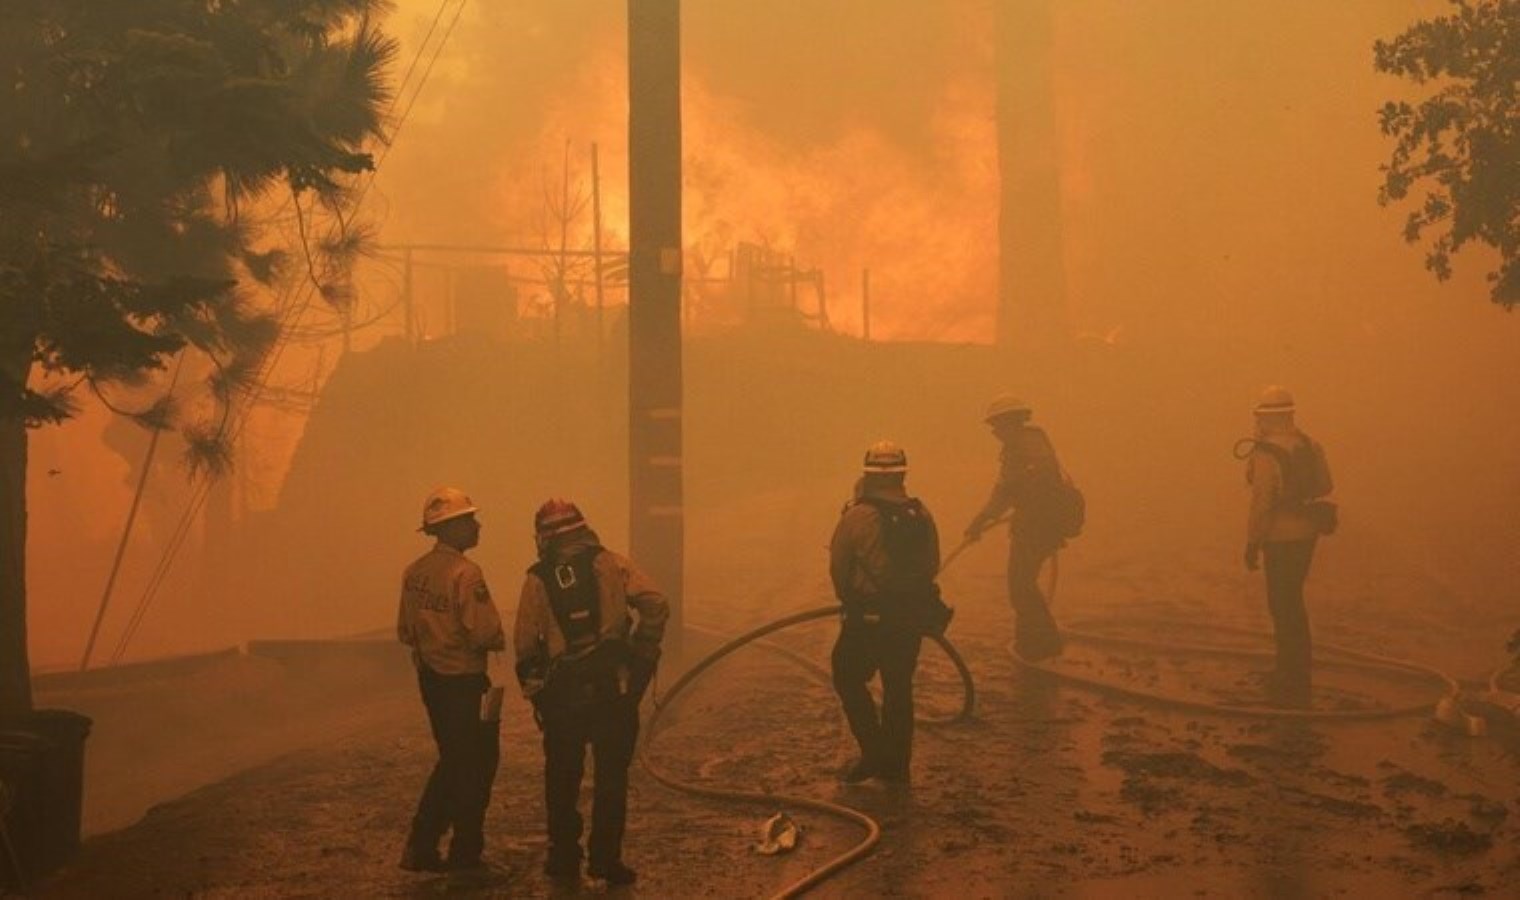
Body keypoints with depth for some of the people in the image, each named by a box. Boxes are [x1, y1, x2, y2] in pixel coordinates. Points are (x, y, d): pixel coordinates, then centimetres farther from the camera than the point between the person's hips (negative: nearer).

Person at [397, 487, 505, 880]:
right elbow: (486, 633, -24)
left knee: (452, 760, 20)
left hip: (430, 679, 8)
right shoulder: (465, 573, -20)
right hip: (464, 682, -8)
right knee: (475, 766, 5)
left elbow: (405, 631, 13)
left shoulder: (414, 572, 7)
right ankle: (465, 856, 12)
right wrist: (499, 641, -3)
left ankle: (421, 849, 21)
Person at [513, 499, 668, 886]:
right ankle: (605, 859, 7)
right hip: (614, 689, -1)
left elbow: (524, 644, 0)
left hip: (562, 694, 1)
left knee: (562, 778, 15)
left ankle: (563, 857, 20)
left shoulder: (537, 579, 3)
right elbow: (656, 605, -11)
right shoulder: (611, 564, 0)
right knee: (611, 776, 8)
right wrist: (643, 655, 0)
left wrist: (534, 686, 14)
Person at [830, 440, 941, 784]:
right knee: (899, 687, 16)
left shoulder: (856, 516, -15)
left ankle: (874, 752, 3)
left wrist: (850, 601, 10)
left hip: (867, 617, -5)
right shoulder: (922, 516, -1)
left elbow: (838, 569, -8)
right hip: (912, 618, 5)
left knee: (849, 679, 13)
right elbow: (931, 566, 6)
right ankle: (895, 765, 22)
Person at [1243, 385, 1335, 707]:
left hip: (1282, 539, -8)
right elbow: (1324, 486, 13)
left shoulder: (1266, 455, -20)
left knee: (1285, 607, 0)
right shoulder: (1310, 445, 4)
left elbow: (1261, 503, -21)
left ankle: (1295, 686, 5)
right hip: (1307, 533, 8)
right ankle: (1289, 670, 34)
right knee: (1289, 601, 22)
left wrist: (1252, 544, -12)